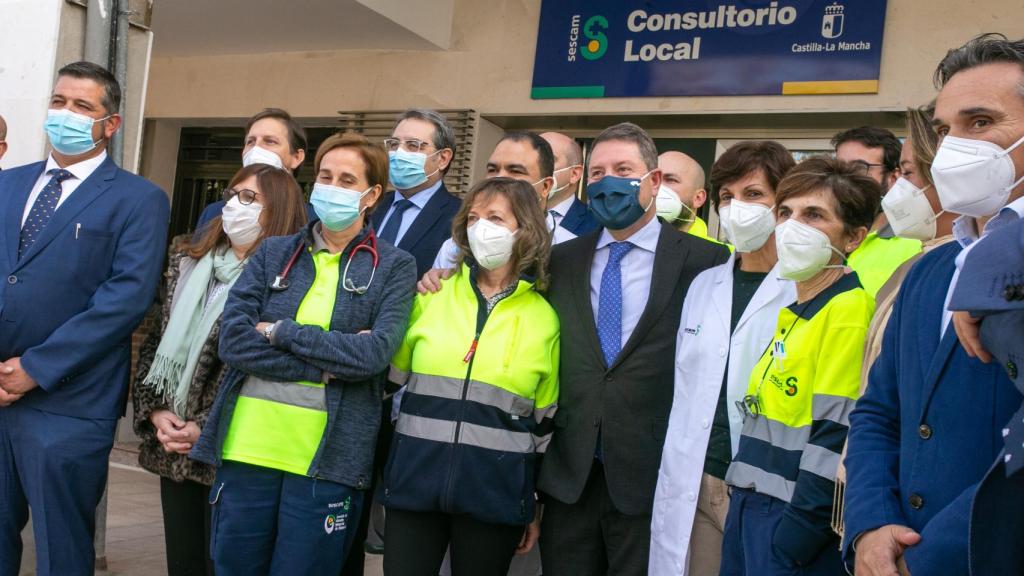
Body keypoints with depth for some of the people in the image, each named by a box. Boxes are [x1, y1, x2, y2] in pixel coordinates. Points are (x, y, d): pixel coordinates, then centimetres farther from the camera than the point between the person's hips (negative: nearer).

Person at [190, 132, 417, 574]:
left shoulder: (395, 267, 2)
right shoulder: (273, 252, 8)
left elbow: (373, 354, -13)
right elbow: (233, 339, -5)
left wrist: (281, 331, -9)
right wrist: (326, 364, -12)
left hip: (330, 459, -2)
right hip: (247, 450, 3)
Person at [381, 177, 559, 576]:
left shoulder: (544, 318, 2)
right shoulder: (432, 295, 5)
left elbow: (546, 421, 7)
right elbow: (393, 378, 14)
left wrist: (535, 506, 9)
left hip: (495, 488, -1)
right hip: (416, 478, 1)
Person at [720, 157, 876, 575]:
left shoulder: (848, 310, -13)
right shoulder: (793, 312, 13)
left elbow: (836, 439, -19)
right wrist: (745, 506, 13)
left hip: (798, 524, -8)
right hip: (751, 507, 8)